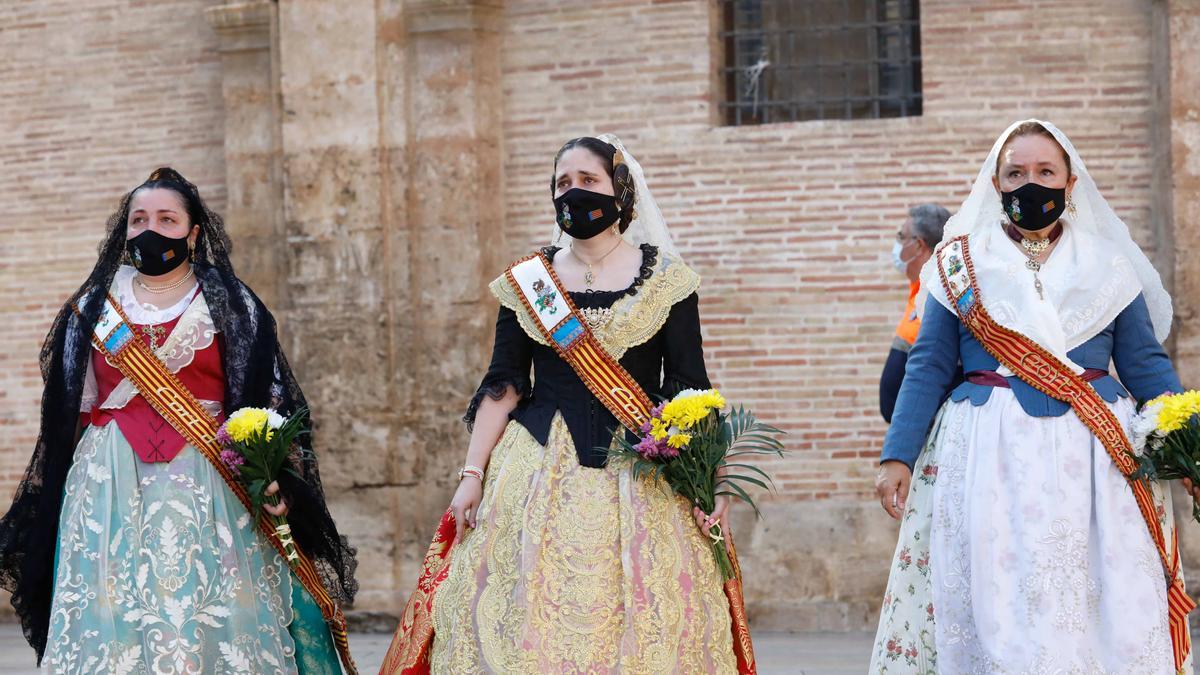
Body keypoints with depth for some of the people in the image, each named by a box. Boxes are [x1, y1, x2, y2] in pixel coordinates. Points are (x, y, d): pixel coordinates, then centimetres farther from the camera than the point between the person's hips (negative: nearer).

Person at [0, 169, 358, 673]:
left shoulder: (232, 307, 7)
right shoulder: (92, 309, 14)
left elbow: (267, 404, 3)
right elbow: (76, 410, 15)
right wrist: (58, 494, 9)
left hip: (204, 485, -2)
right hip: (110, 488, 2)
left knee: (208, 621, -7)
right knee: (111, 621, -2)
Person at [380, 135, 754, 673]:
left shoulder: (666, 280, 3)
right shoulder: (526, 281, 9)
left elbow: (690, 390, 1)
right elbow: (503, 386, 7)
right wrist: (472, 474, -2)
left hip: (639, 482, -1)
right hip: (538, 475, 2)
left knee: (642, 629, -4)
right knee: (523, 626, -3)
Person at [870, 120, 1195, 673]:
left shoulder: (1109, 264, 11)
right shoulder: (961, 264, 9)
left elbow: (1146, 365, 9)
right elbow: (929, 368, 7)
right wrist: (898, 456, -2)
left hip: (1096, 458, 1)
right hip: (989, 461, -1)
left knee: (1108, 608, -6)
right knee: (999, 614, -4)